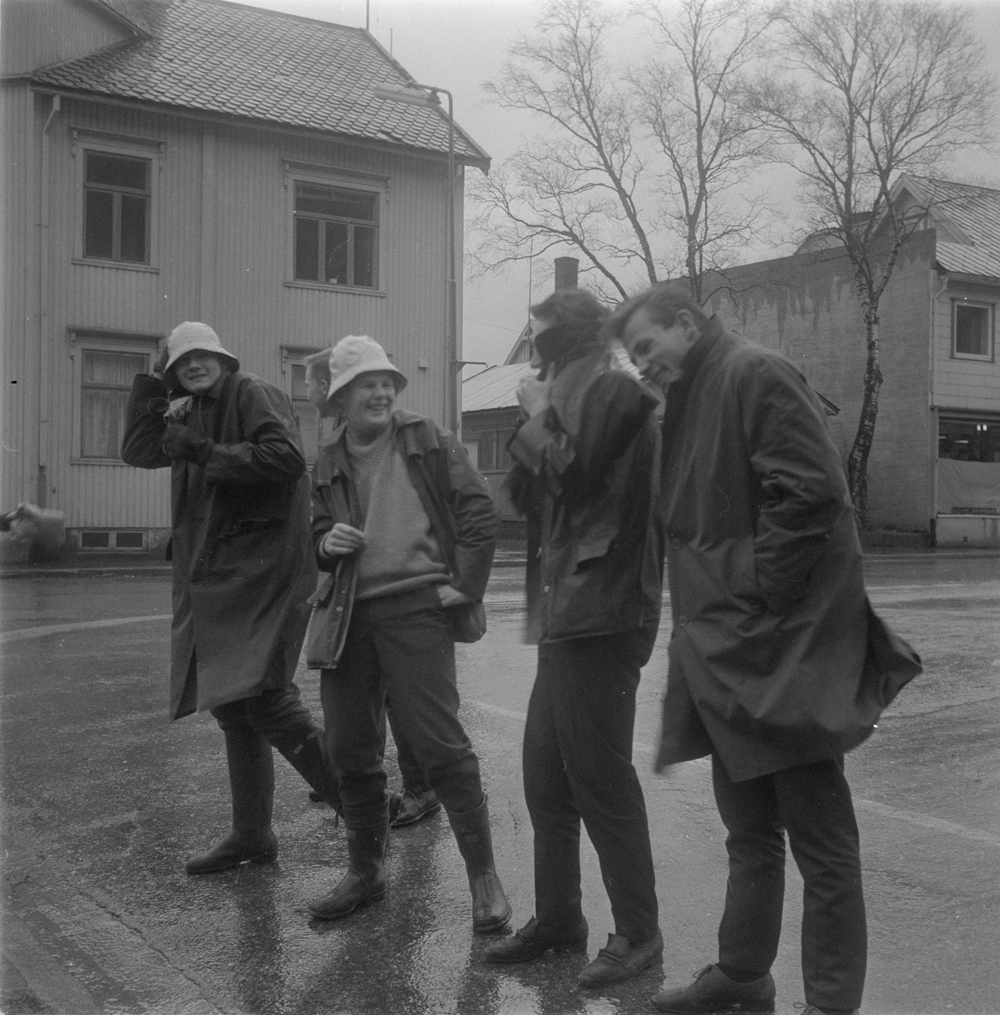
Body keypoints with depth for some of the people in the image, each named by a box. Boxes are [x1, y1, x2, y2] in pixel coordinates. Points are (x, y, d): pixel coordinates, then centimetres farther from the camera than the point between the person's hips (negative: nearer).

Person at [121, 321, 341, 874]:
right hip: (217, 575, 9)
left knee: (265, 695, -18)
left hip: (263, 565, -9)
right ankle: (251, 835, 25)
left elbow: (285, 457, -20)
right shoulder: (192, 416, 19)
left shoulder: (254, 394, -6)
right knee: (231, 704, 13)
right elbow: (138, 449, 19)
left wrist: (207, 455, -15)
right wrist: (152, 382, 14)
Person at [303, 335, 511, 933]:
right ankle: (366, 872, 27)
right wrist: (327, 544, -2)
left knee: (441, 745, -8)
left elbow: (480, 512, -1)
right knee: (351, 750, 10)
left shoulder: (427, 442, 2)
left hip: (415, 609, -5)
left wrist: (464, 588, -7)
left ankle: (484, 877, 5)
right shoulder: (329, 464, 14)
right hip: (348, 616, 5)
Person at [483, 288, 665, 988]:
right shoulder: (577, 397, 21)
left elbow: (570, 473, -18)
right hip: (567, 614, 9)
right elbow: (526, 495, 15)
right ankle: (557, 919, 23)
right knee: (546, 775, 12)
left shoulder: (613, 389, -7)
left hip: (599, 614, -9)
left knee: (601, 780, -4)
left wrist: (539, 414, -3)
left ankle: (639, 934, 7)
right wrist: (539, 416, 4)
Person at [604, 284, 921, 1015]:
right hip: (728, 650, 10)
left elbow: (811, 489, -20)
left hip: (783, 643, -9)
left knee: (819, 837, 0)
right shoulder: (691, 403, 18)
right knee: (749, 831, 18)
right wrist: (714, 618, 9)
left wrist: (759, 592, -16)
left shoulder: (754, 373, -10)